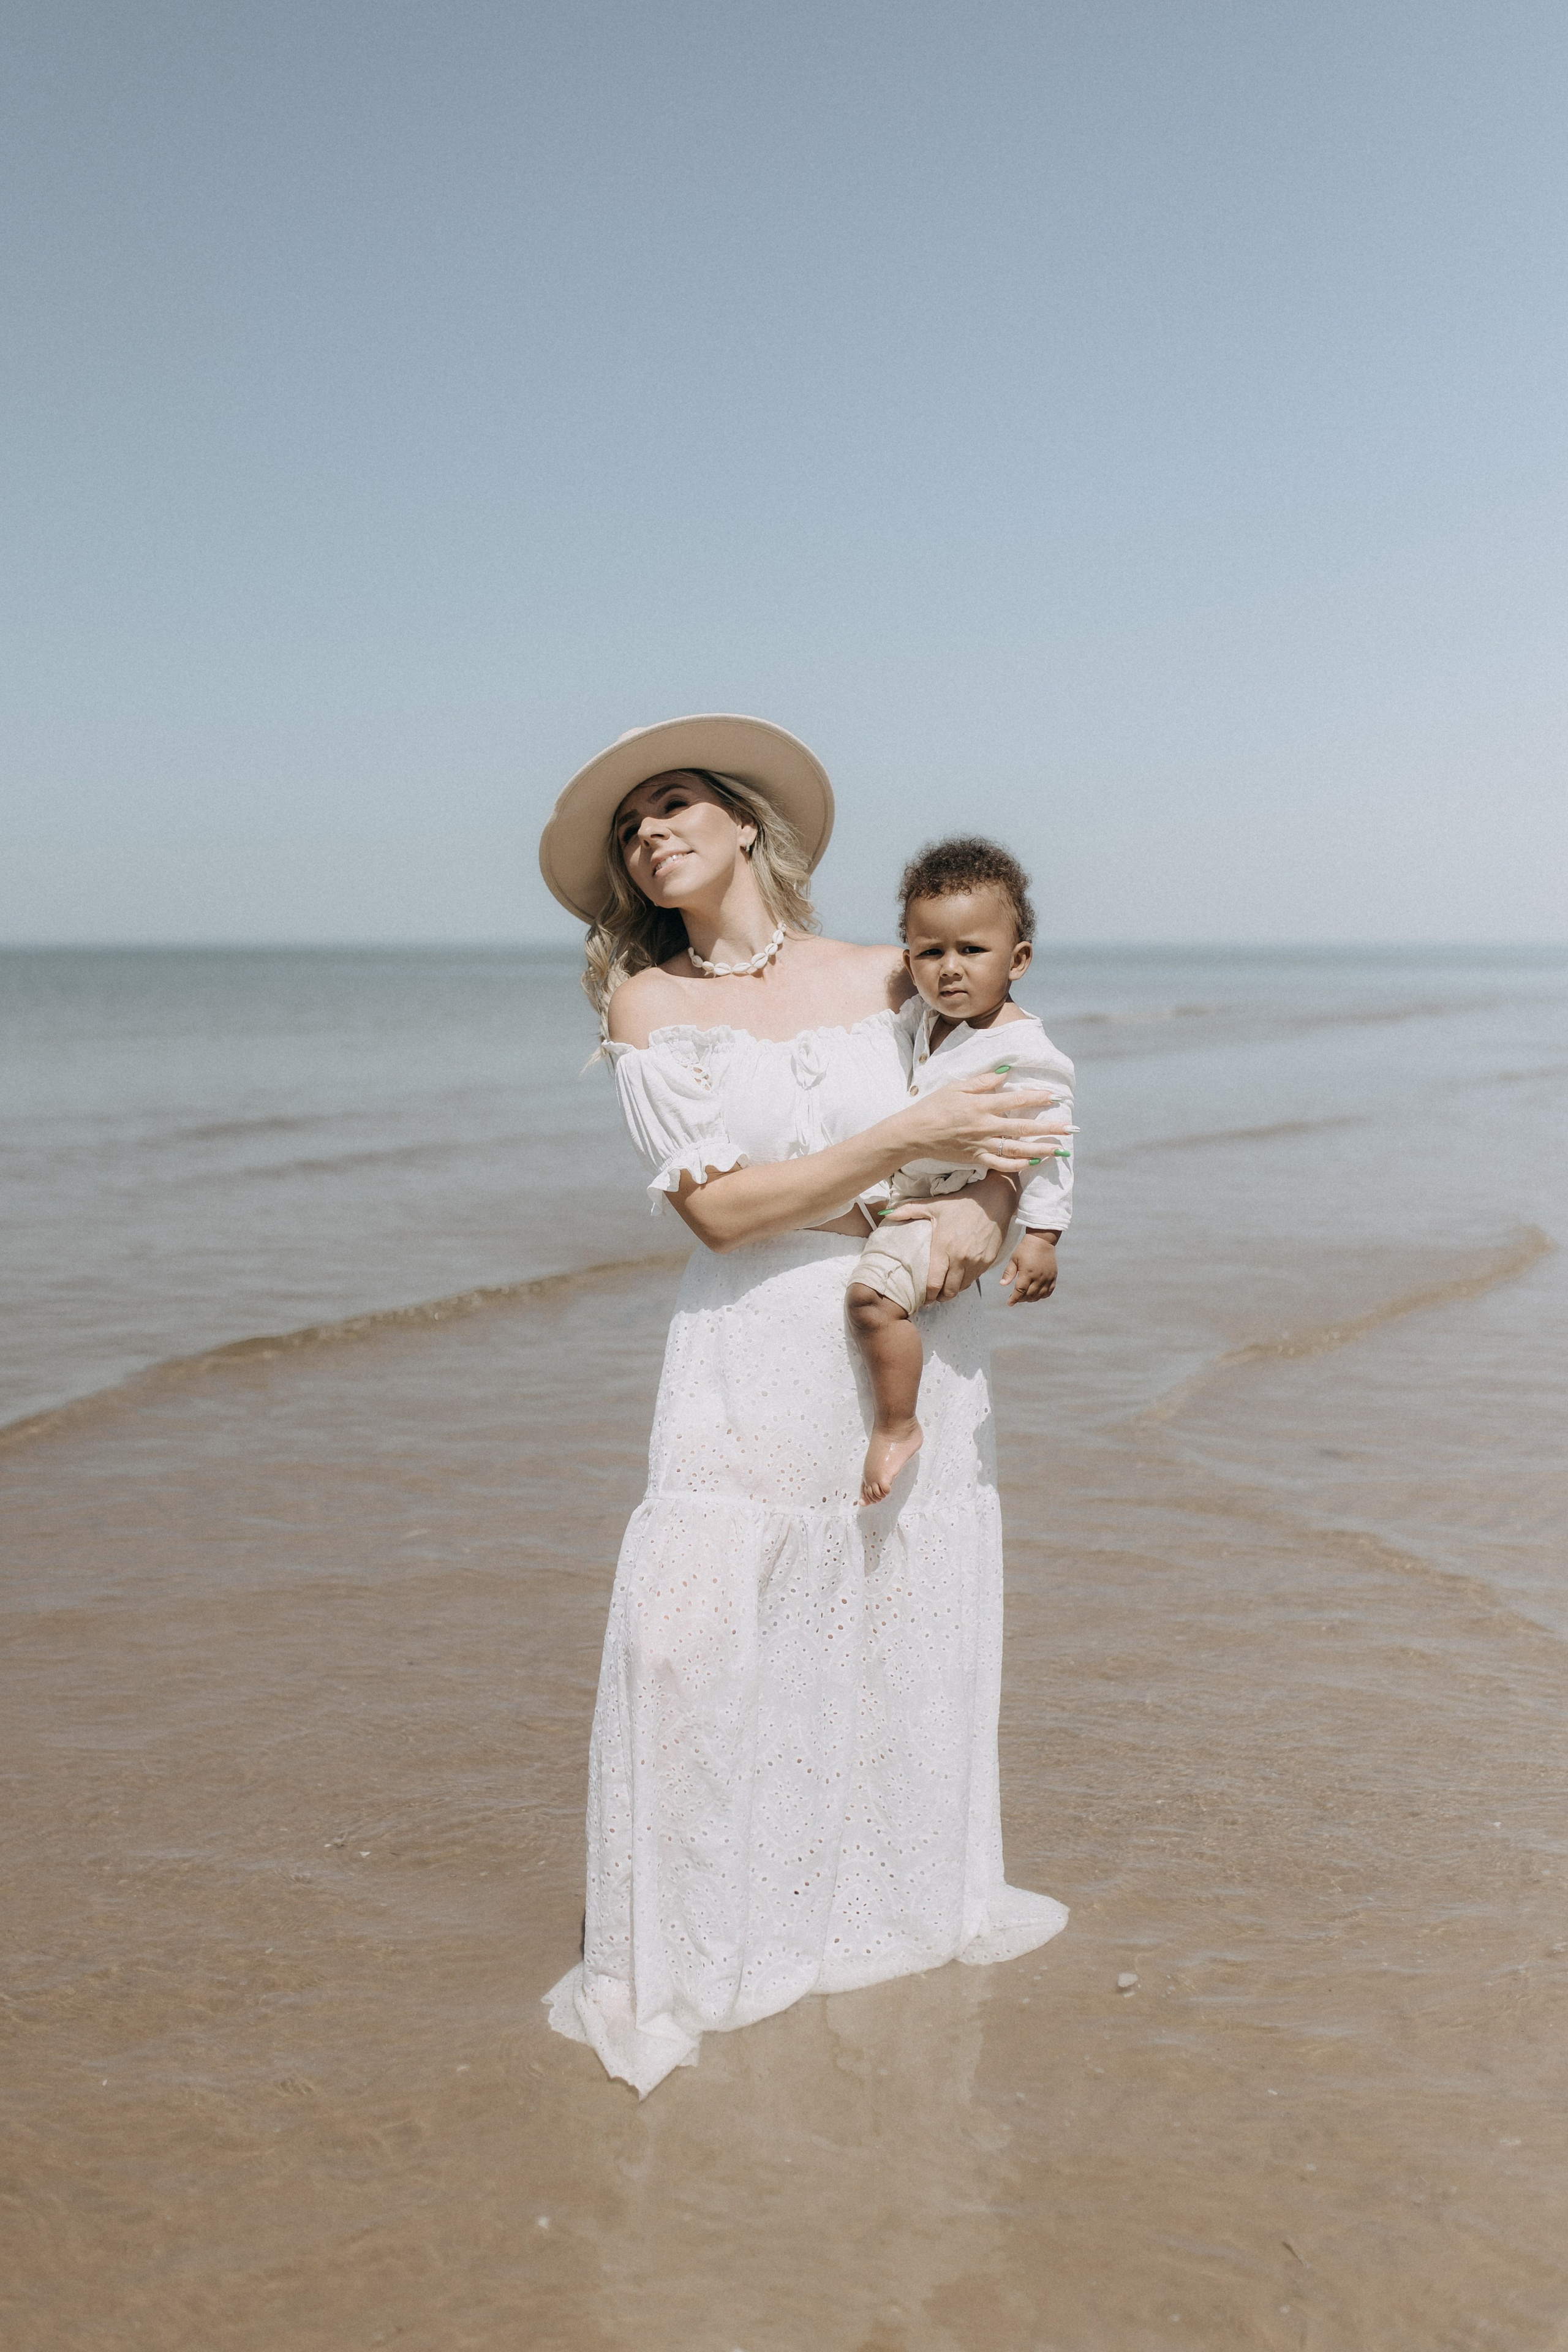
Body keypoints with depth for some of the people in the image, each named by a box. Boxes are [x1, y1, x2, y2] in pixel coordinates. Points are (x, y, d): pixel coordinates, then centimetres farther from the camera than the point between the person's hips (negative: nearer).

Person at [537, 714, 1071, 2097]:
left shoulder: (889, 980, 4)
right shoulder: (649, 1003, -2)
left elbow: (1024, 1098, 13)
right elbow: (719, 1205, -11)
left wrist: (987, 1204, -8)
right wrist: (905, 1140, -16)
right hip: (758, 1350, -2)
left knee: (915, 1631, 12)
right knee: (691, 1638, -8)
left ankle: (913, 1897, 36)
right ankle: (668, 1967, 9)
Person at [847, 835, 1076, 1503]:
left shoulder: (1022, 1049, -19)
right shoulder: (921, 1015, 4)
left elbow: (1049, 1146, -17)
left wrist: (1041, 1237, -20)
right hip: (892, 1192, 9)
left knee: (872, 1292, -29)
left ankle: (897, 1429, -14)